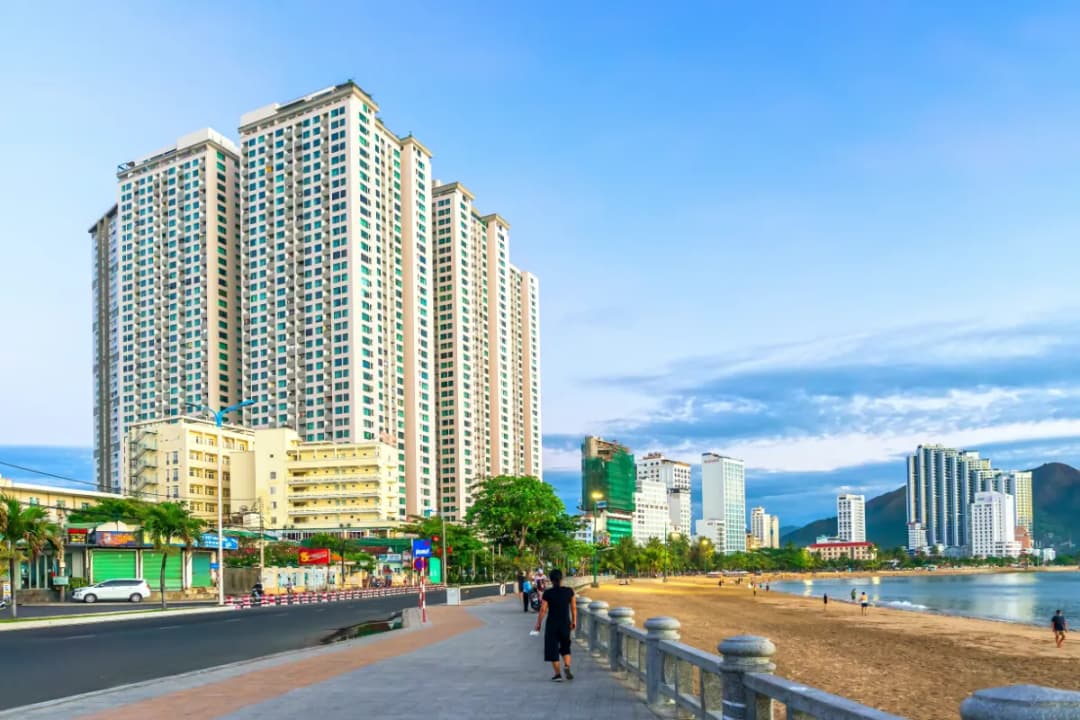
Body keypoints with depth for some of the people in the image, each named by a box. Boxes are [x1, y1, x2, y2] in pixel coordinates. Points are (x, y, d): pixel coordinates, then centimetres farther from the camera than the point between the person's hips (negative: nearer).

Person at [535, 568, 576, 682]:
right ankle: (567, 667, -3)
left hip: (552, 624, -2)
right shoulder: (569, 591, -6)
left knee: (553, 649, 9)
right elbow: (573, 608, 0)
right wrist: (574, 621, 13)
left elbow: (543, 610, -11)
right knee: (565, 647, 20)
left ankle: (557, 674, 9)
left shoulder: (547, 593, -12)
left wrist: (538, 623, 1)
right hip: (565, 623, 2)